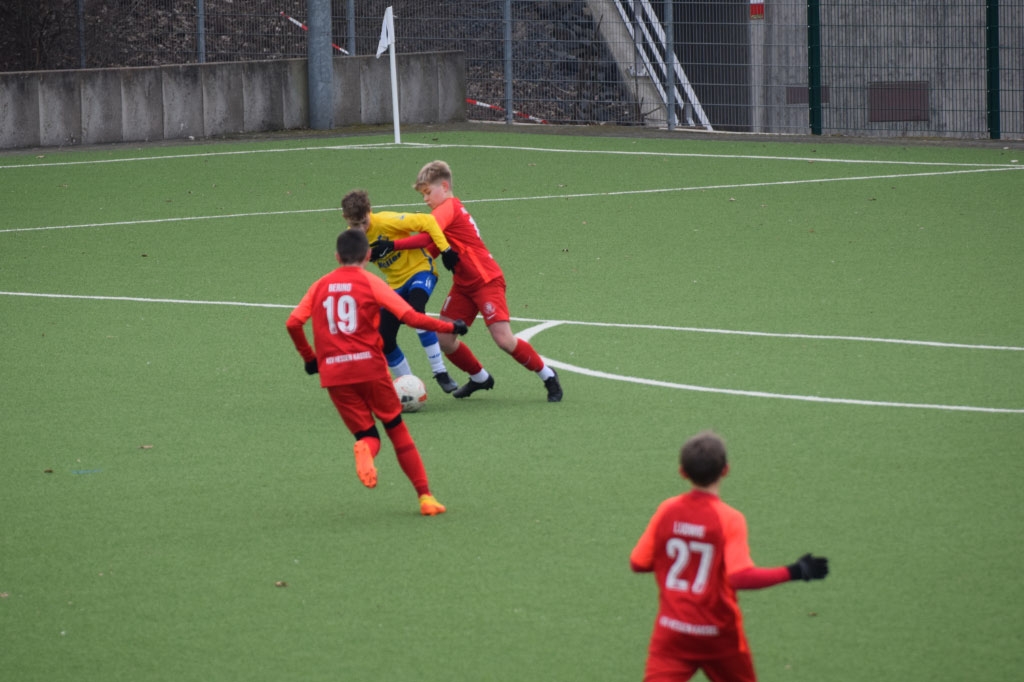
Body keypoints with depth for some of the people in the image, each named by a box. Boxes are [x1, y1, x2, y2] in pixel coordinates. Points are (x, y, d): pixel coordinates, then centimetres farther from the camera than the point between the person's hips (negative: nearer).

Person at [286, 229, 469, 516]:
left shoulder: (320, 286, 10)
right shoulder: (370, 282, 1)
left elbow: (293, 323, 2)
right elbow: (411, 317, -8)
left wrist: (309, 357, 16)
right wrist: (450, 327, 4)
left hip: (333, 372, 2)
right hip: (370, 367, -2)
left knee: (367, 435, 11)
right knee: (397, 430, 13)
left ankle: (363, 450, -28)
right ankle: (425, 496, 8)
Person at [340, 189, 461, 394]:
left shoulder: (386, 221, -24)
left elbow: (427, 221, -25)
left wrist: (445, 249, -29)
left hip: (419, 270, -6)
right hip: (396, 283, 6)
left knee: (415, 312, -35)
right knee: (384, 341, -4)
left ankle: (440, 372, -27)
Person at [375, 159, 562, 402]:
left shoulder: (448, 208, -16)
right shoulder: (451, 209, 13)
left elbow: (427, 238, -33)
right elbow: (432, 248, 8)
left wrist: (392, 245, -36)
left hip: (486, 280, -9)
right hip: (463, 284, 9)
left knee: (504, 340, -13)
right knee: (443, 338, 1)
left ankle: (547, 375, 7)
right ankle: (480, 378, 22)